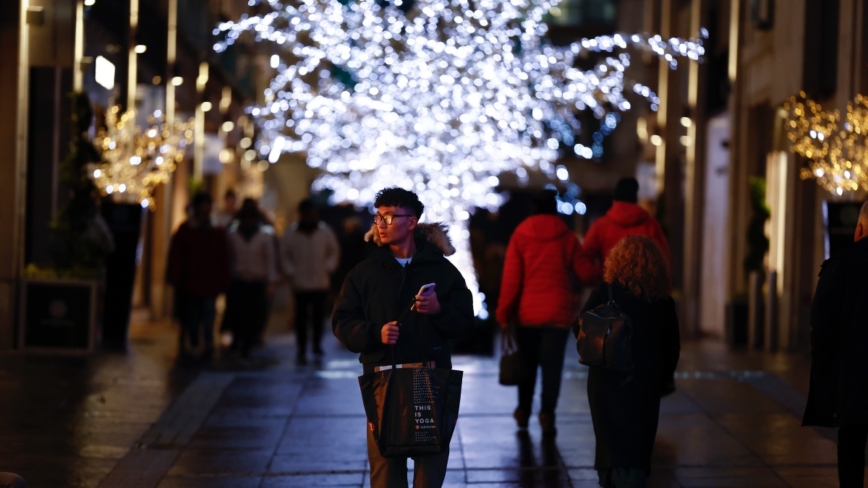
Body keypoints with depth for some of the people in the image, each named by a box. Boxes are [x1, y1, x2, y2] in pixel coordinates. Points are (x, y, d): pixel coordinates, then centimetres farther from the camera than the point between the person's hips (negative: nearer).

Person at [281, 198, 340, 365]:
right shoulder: (291, 233, -2)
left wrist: (329, 268, -2)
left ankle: (317, 345, 22)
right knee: (301, 318, -1)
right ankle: (301, 351, 4)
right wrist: (290, 272, -4)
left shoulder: (325, 231, 1)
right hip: (300, 283, -1)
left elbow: (334, 251, 9)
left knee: (318, 316, 3)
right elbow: (284, 254, 4)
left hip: (320, 283, 1)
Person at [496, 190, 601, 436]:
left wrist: (504, 313, 0)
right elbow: (586, 274, 3)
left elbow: (510, 278, -5)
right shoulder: (566, 238, -1)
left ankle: (523, 411, 24)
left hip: (526, 313, 1)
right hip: (557, 313, -1)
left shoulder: (520, 236, -1)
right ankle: (547, 414, -12)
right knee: (552, 365, 0)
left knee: (527, 363, 16)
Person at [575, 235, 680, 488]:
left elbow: (580, 329, -9)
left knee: (613, 442, 1)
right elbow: (672, 347, 5)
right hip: (646, 385, 3)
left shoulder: (605, 291, -9)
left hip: (608, 380, -2)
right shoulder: (663, 301, 0)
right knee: (639, 445, 13)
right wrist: (661, 381, 16)